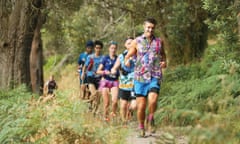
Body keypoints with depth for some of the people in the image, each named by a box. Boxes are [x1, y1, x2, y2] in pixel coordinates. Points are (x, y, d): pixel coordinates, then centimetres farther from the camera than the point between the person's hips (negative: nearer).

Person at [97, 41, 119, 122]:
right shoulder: (105, 58, 0)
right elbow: (98, 71, 1)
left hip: (115, 82, 1)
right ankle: (105, 117, 16)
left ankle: (113, 113, 8)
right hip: (105, 81, -1)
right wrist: (105, 72, -16)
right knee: (106, 103, -1)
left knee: (115, 101, -18)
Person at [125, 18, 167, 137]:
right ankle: (141, 127, 19)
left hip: (155, 77, 0)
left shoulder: (159, 42, 10)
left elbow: (163, 54, 27)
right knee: (141, 105, 0)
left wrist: (164, 62, 5)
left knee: (152, 100, -21)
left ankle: (151, 119, 5)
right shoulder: (136, 42, 5)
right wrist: (127, 61, -16)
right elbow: (128, 56, 8)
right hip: (140, 77, 0)